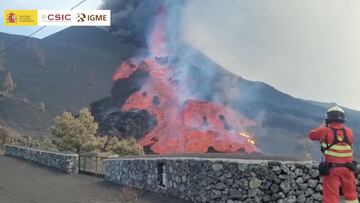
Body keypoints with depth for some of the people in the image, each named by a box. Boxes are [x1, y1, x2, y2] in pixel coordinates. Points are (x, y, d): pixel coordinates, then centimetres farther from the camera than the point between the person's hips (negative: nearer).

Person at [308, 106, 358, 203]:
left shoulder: (325, 131, -9)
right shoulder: (349, 132, 1)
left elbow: (311, 135, 9)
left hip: (331, 169, -3)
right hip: (347, 168, 3)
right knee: (351, 195, 18)